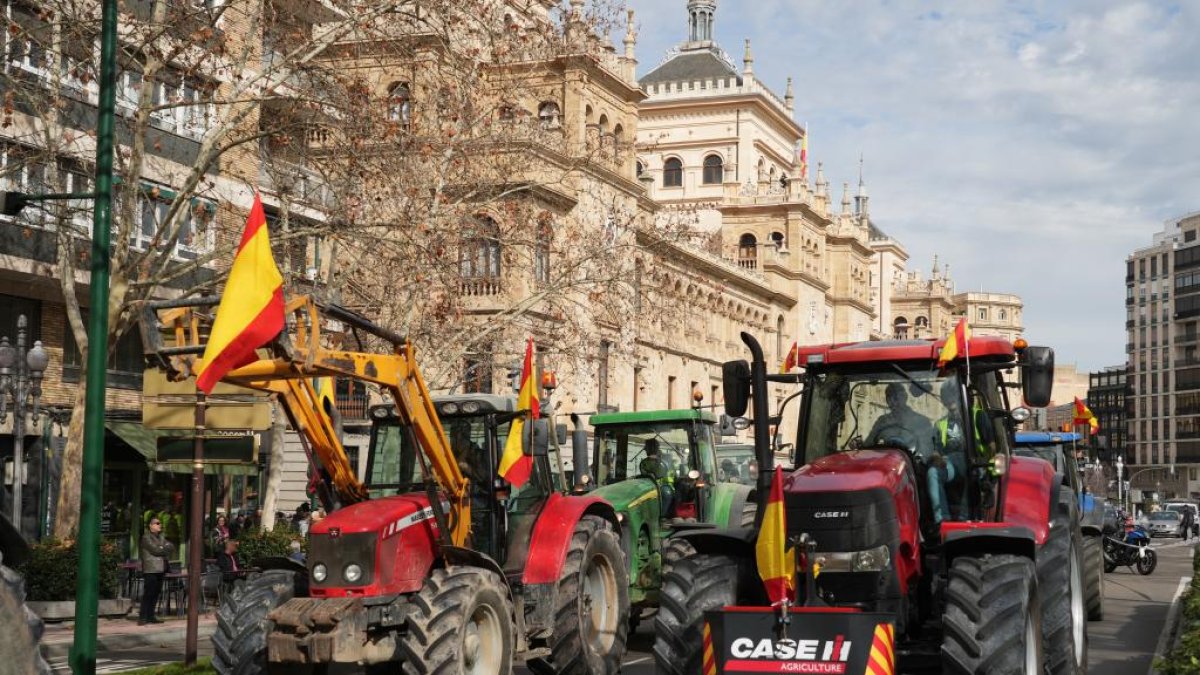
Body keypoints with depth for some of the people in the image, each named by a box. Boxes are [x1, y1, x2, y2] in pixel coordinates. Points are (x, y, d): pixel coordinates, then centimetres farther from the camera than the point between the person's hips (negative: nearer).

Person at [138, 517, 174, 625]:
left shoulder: (161, 537, 21)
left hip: (160, 569, 8)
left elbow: (171, 547, 13)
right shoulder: (146, 537, -4)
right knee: (148, 593, -10)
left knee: (156, 593, 6)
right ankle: (142, 617, -9)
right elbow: (155, 550, -13)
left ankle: (150, 616, 11)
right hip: (150, 569, -8)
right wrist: (166, 549, 2)